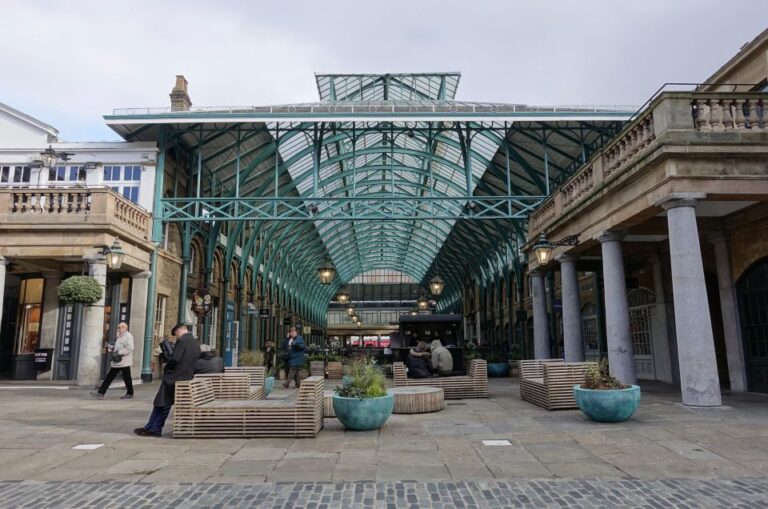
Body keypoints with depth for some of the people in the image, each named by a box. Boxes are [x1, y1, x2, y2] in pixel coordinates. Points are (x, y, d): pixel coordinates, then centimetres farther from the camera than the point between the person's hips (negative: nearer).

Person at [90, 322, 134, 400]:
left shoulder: (128, 336, -12)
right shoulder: (119, 337, 16)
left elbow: (129, 348, -22)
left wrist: (118, 353, -24)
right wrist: (110, 347, 7)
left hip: (124, 362, -8)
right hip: (116, 362, 8)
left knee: (126, 378, 4)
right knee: (109, 377, 5)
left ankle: (130, 393, 19)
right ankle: (101, 393, 4)